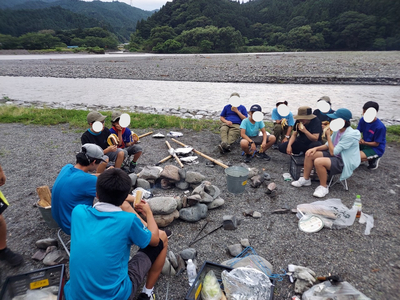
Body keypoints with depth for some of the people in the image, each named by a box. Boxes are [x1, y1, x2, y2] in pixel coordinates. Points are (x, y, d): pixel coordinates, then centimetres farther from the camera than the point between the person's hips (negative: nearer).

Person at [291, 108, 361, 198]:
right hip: (335, 155, 9)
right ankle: (305, 179, 12)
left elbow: (333, 152, -25)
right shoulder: (338, 130, 1)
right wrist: (316, 148, -8)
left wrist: (328, 135, -18)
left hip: (345, 162, -9)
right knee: (309, 154, -1)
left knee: (318, 161, -33)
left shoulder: (350, 135, -25)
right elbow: (328, 145, 10)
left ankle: (323, 187, -11)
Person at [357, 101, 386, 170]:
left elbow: (376, 144, -19)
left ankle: (373, 159, 1)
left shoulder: (380, 127, -25)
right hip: (365, 144, 7)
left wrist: (364, 142, -34)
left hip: (376, 148, -7)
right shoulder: (363, 120, -8)